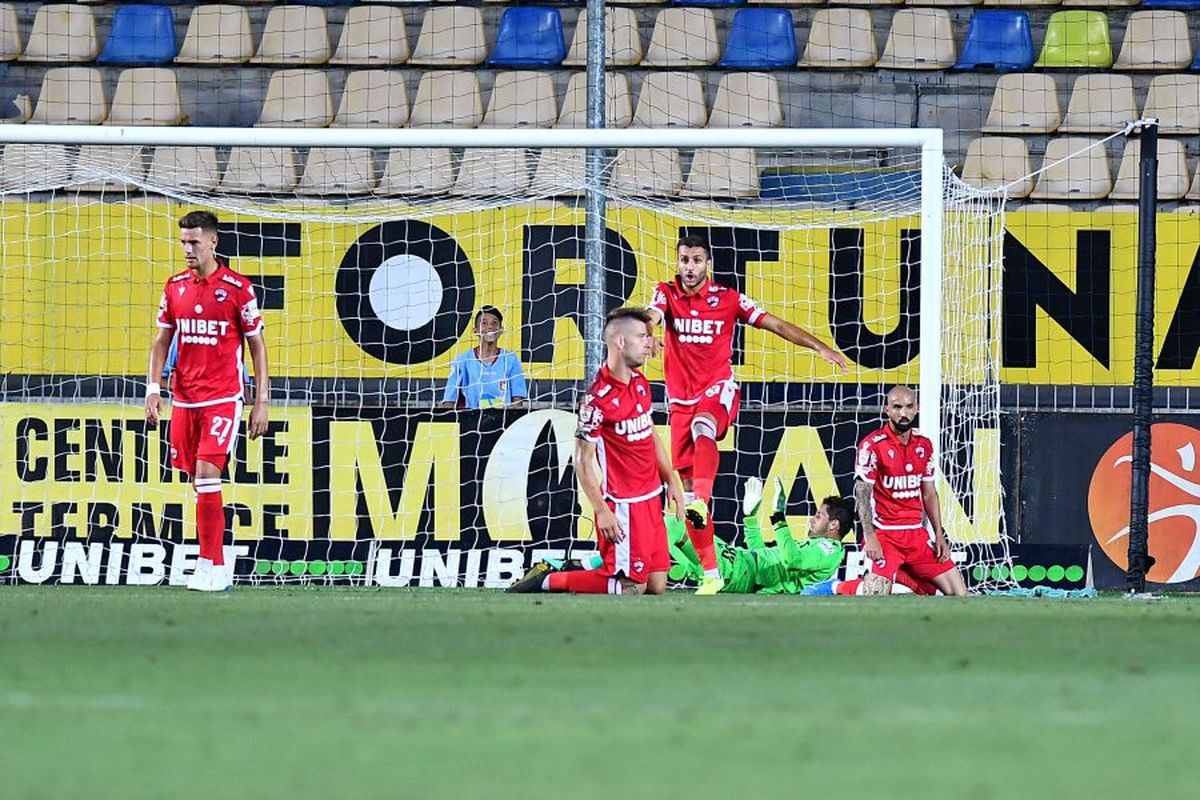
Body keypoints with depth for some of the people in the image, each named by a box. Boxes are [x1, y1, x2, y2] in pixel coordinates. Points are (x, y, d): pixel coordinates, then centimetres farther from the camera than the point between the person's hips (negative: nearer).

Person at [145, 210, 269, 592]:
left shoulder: (237, 288, -6)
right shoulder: (175, 286, 8)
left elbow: (257, 345, 0)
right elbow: (162, 341, 15)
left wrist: (262, 402, -3)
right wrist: (153, 386, 1)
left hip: (222, 399, -5)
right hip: (183, 399, 5)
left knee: (207, 476, -16)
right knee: (198, 483, 7)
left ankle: (210, 566, -13)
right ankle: (218, 564, 16)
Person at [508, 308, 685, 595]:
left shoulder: (640, 383, 9)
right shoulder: (598, 399, -18)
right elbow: (583, 461, -15)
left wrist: (671, 481, 20)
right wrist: (602, 511, -19)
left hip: (651, 498, 9)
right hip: (624, 504, -9)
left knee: (657, 587, 6)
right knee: (631, 587, -10)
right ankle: (548, 580, 4)